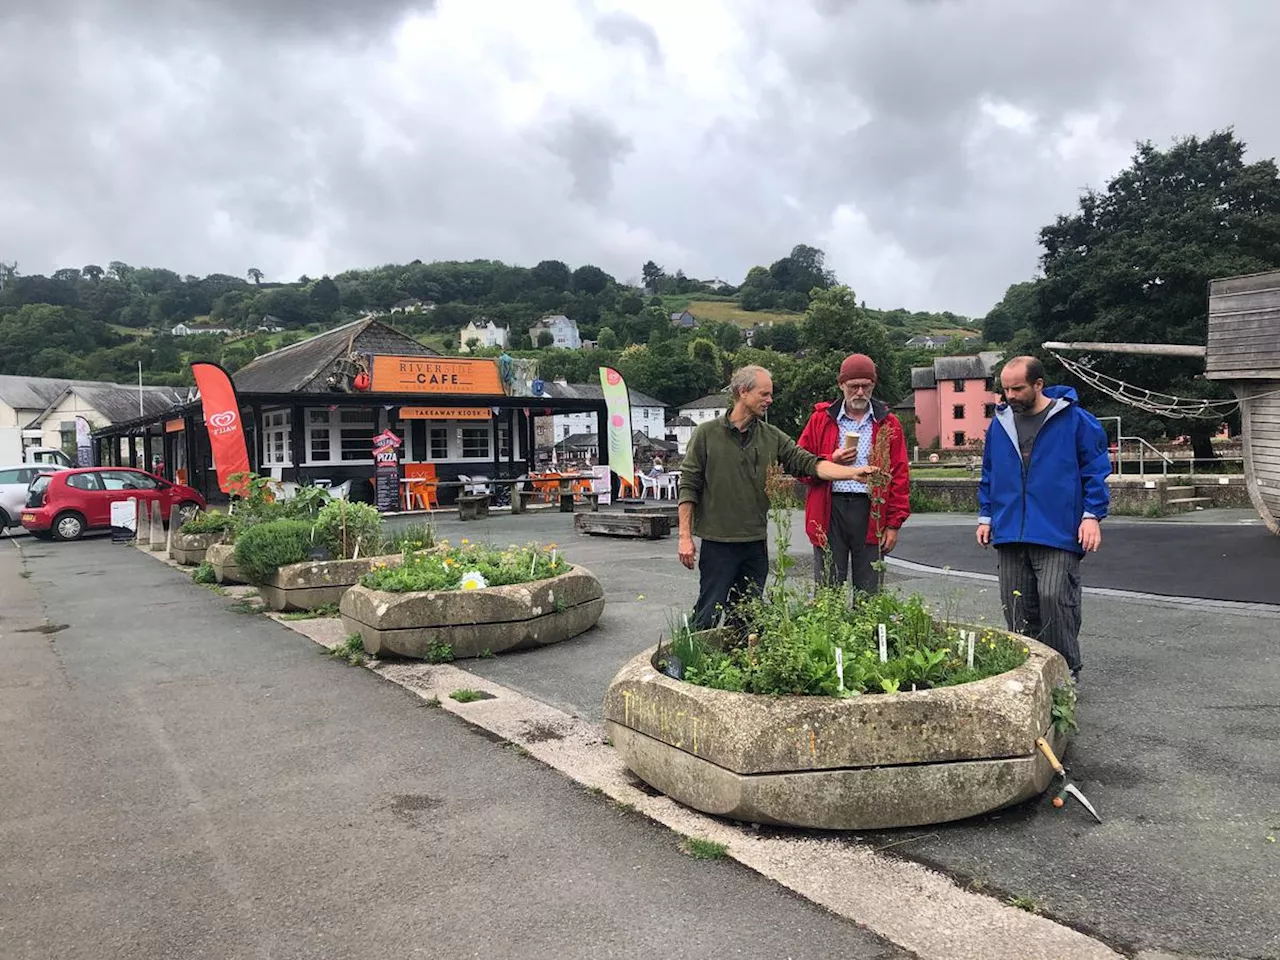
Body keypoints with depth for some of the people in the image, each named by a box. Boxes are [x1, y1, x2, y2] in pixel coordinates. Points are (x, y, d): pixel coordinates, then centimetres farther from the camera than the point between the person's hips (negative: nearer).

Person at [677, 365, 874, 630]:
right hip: (717, 541, -4)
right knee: (708, 618, 1)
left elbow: (808, 463, -1)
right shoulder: (707, 433, -2)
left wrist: (853, 472, -16)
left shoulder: (772, 437, 8)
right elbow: (689, 486, -3)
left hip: (756, 544, 4)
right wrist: (685, 536, -8)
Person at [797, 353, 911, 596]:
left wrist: (894, 523, -1)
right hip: (830, 512, 0)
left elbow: (899, 476, 6)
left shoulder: (888, 425, 9)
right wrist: (831, 461, -11)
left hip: (871, 514, 0)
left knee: (869, 591, 7)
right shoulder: (821, 419, 8)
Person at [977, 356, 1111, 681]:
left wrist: (1092, 515, -7)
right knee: (1017, 606, 8)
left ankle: (1066, 671, 4)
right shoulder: (1000, 423, 12)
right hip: (1009, 533, 5)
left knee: (1054, 598, -14)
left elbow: (1096, 469, 0)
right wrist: (986, 516, 15)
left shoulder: (1075, 420, -2)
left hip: (1058, 533, -5)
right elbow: (989, 474, 20)